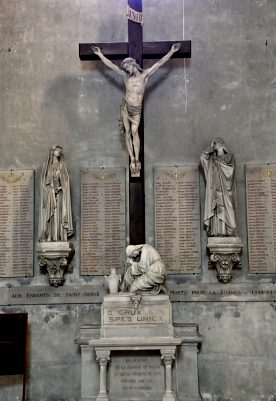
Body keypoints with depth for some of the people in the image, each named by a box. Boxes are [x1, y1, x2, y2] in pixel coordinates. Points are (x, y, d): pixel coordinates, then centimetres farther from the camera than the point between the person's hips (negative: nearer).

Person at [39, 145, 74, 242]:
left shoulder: (61, 165, 10)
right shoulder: (47, 166, 11)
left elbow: (66, 180, 3)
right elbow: (44, 181, 6)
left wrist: (59, 188, -14)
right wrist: (51, 188, -11)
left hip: (59, 194, -1)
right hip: (49, 195, 1)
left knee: (59, 215, -8)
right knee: (50, 217, -5)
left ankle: (61, 238, -10)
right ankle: (50, 238, -8)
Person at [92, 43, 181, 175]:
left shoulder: (144, 75, -2)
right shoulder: (126, 76, 3)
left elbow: (159, 63, -4)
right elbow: (111, 65, 8)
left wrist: (172, 51, -6)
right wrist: (99, 54, 10)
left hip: (137, 110, -2)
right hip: (126, 107, 2)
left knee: (134, 131, -12)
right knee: (127, 132, 2)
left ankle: (137, 160, -11)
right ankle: (132, 160, 7)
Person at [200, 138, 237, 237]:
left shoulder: (229, 156, 11)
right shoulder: (212, 158, 19)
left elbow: (224, 162, -9)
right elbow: (202, 156, 2)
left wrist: (215, 159, 4)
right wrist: (211, 148, 11)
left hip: (224, 189, -3)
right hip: (214, 189, 3)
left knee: (224, 209, -12)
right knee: (215, 210, -7)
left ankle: (227, 232, -15)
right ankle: (217, 232, -12)